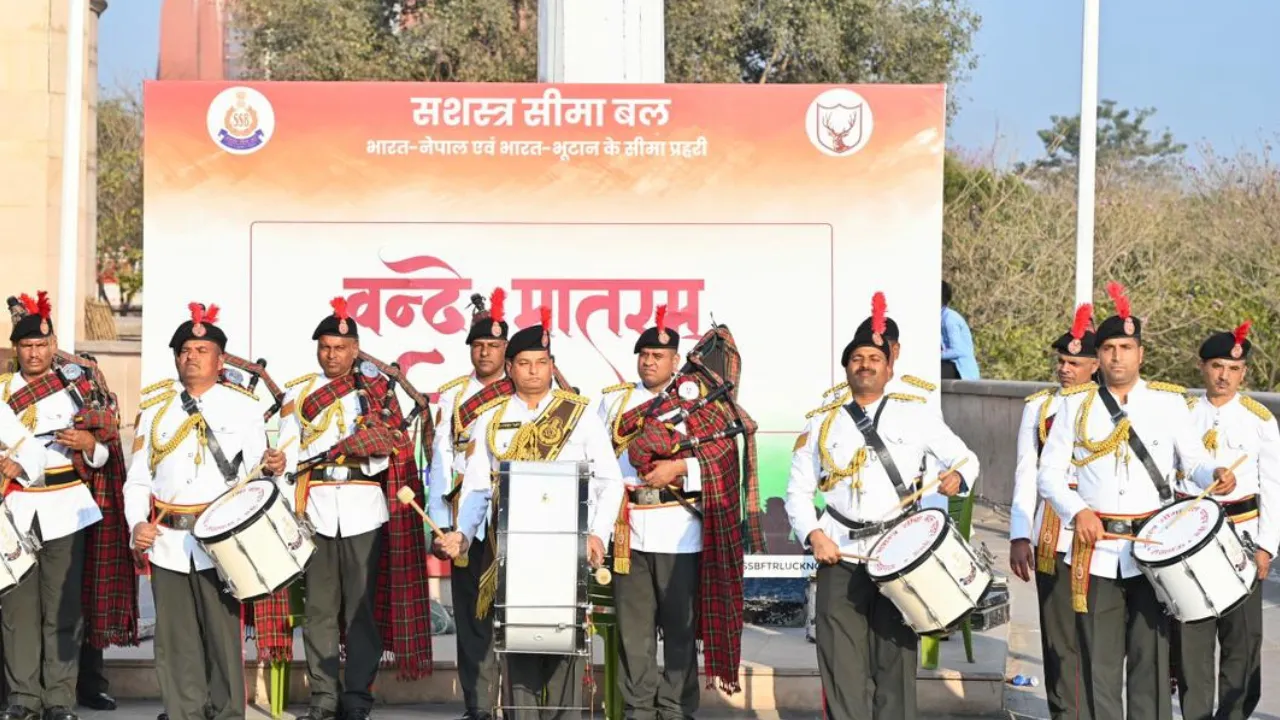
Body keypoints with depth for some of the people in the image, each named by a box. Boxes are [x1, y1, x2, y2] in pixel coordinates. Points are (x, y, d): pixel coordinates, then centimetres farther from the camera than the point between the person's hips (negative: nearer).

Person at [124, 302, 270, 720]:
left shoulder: (244, 408, 5)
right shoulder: (154, 408, 12)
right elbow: (138, 478, 12)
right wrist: (137, 523, -3)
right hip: (167, 543, 3)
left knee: (224, 635, -1)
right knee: (175, 640, 5)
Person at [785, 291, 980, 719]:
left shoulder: (914, 414, 7)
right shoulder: (823, 423, 11)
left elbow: (966, 458, 8)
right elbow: (798, 491, 12)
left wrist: (957, 477, -15)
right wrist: (814, 535, -5)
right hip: (840, 557, 1)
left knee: (895, 663, 0)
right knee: (842, 666, -1)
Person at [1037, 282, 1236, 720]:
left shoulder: (1169, 401, 6)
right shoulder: (1076, 404, 6)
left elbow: (1192, 459, 6)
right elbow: (1049, 473, 5)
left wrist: (1215, 476, -17)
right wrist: (1077, 511, -11)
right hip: (1097, 551, 1)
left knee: (1151, 655, -1)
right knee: (1100, 660, 4)